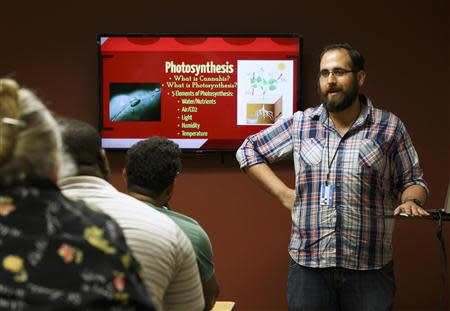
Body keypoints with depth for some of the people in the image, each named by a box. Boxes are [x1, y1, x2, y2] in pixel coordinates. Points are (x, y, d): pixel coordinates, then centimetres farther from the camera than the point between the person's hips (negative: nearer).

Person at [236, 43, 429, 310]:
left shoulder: (389, 127, 3)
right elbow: (248, 150, 15)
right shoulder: (300, 124, 6)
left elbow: (412, 180, 11)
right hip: (307, 265, 1)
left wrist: (410, 201, -12)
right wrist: (283, 193, 5)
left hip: (370, 268, -1)